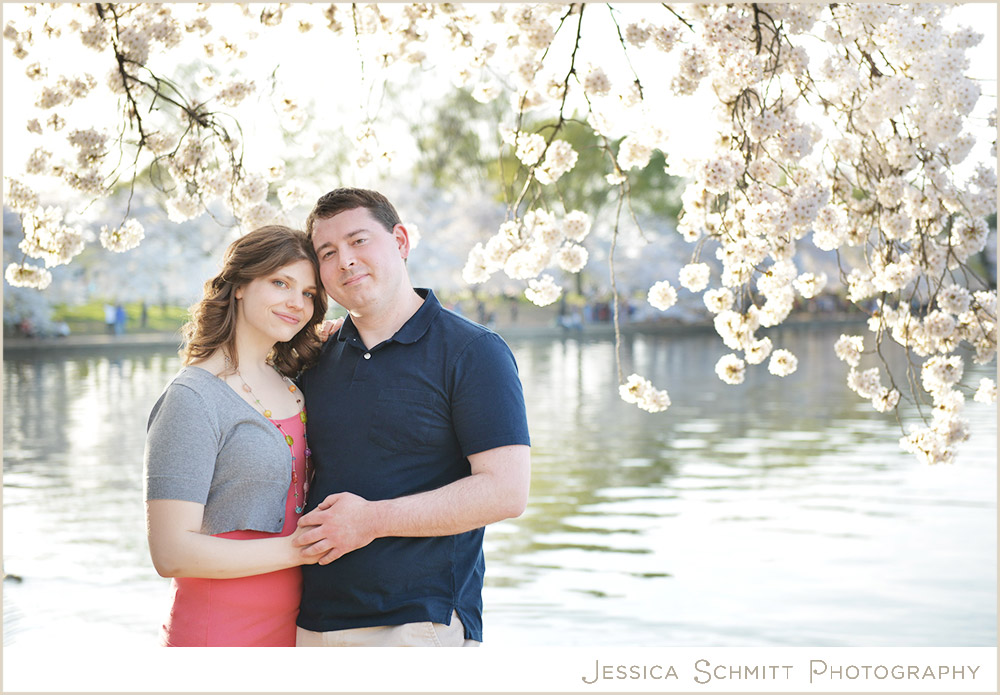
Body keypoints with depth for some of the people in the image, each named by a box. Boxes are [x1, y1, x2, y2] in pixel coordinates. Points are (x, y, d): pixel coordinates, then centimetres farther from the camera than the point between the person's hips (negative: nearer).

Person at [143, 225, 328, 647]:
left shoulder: (292, 387, 8)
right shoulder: (192, 398, -14)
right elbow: (171, 553, -20)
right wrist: (300, 549, -19)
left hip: (291, 631, 7)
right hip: (218, 639, -7)